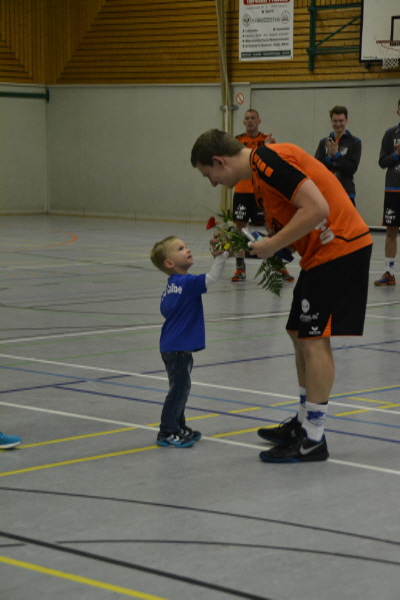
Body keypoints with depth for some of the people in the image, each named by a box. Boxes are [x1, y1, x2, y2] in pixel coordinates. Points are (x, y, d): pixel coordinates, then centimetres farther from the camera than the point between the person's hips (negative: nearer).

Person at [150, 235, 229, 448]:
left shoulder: (171, 286, 10)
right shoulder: (186, 282, -17)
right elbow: (212, 279, -26)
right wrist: (219, 256, -23)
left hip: (172, 346, 10)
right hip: (178, 348, -10)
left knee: (181, 388, 18)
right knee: (179, 388, -3)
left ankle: (178, 428, 27)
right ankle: (167, 431, 3)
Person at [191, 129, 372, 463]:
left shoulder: (266, 160, -16)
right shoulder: (261, 167, 16)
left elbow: (317, 208, -24)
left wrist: (273, 245, -17)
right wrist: (247, 246, 7)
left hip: (339, 246, -10)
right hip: (323, 252, 10)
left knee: (314, 339, -7)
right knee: (301, 336, 16)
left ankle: (313, 440, -1)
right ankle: (304, 423, 27)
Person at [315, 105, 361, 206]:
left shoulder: (354, 142, 2)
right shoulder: (324, 142, 10)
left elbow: (352, 168, -8)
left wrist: (336, 154, -14)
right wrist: (329, 157, -14)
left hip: (346, 194, -3)